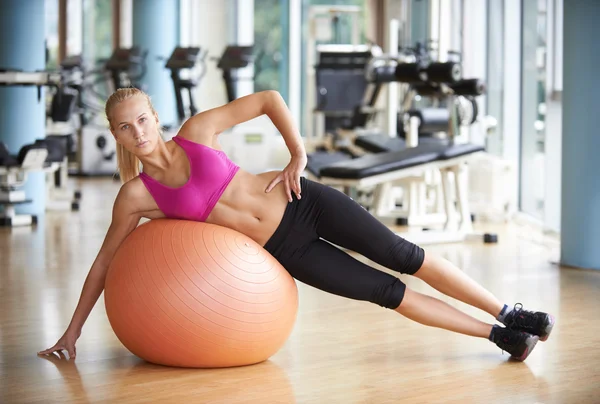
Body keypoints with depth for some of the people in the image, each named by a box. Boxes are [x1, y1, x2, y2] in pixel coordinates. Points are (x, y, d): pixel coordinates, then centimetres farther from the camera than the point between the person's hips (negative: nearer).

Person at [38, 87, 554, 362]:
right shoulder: (136, 196, -7)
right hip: (285, 250, 1)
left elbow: (269, 98, 0)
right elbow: (105, 260, 2)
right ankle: (500, 336, 11)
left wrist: (298, 154, -7)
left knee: (403, 256, -3)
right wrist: (73, 329, 4)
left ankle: (511, 313, 11)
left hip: (302, 203, -1)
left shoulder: (197, 131, -9)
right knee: (388, 291, 1)